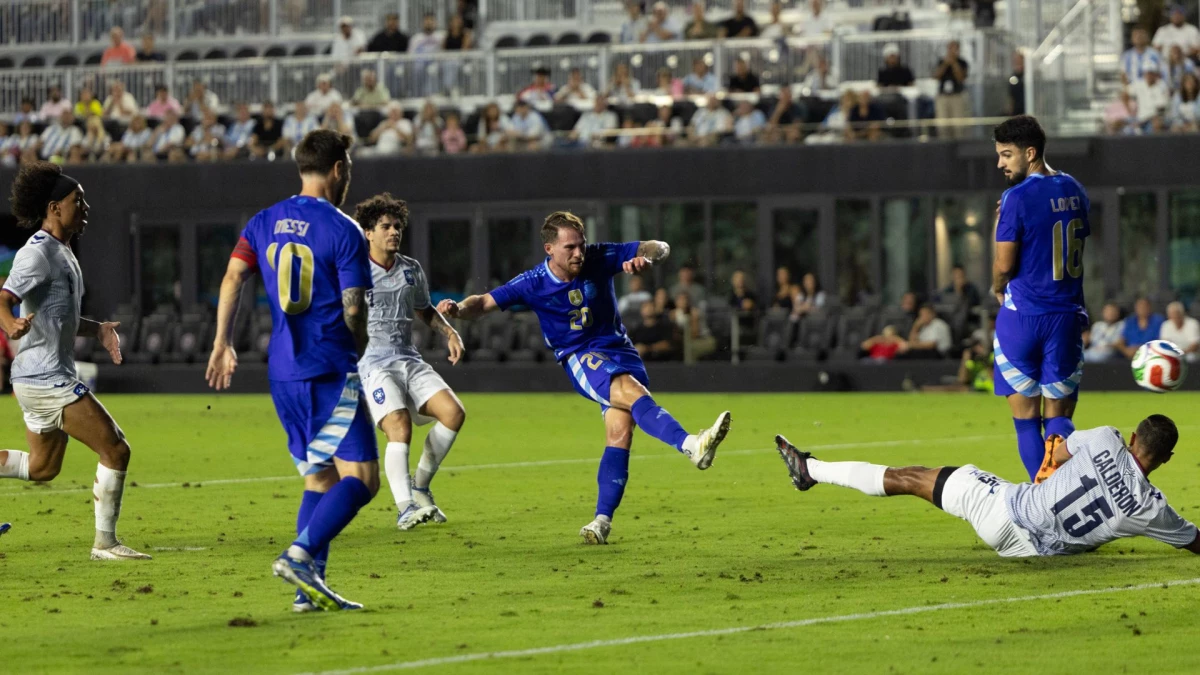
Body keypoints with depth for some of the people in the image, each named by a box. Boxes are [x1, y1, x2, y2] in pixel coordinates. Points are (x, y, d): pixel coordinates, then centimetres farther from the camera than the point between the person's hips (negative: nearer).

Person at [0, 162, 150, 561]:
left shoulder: (61, 252, 16)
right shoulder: (37, 254, -15)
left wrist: (97, 329, 15)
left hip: (47, 379, 10)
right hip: (47, 379, -10)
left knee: (42, 468, 19)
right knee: (115, 450, -10)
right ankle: (105, 543, -3)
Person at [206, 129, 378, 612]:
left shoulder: (264, 223, 11)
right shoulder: (343, 230, -7)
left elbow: (233, 277, 2)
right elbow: (353, 308, -9)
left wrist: (222, 345, 4)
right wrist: (355, 354, 10)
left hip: (282, 373, 7)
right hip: (331, 372, -7)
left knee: (320, 478, 16)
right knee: (361, 477, -8)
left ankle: (309, 588, 8)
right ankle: (300, 555, -26)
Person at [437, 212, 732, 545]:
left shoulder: (599, 258, -7)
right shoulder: (533, 284, -10)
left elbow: (659, 248, -3)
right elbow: (485, 303, -3)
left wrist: (646, 258, -27)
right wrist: (458, 309, -24)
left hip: (618, 349, 3)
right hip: (580, 357, -3)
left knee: (620, 430, -16)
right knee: (631, 392, -33)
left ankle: (603, 519, -11)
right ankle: (691, 446, -50)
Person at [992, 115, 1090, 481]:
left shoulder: (1018, 198, -12)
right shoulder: (1073, 190, 10)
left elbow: (1004, 265, -13)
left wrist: (998, 289, 8)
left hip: (1023, 314, -5)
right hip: (1068, 314, 5)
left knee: (1026, 419, 2)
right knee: (1059, 418, 7)